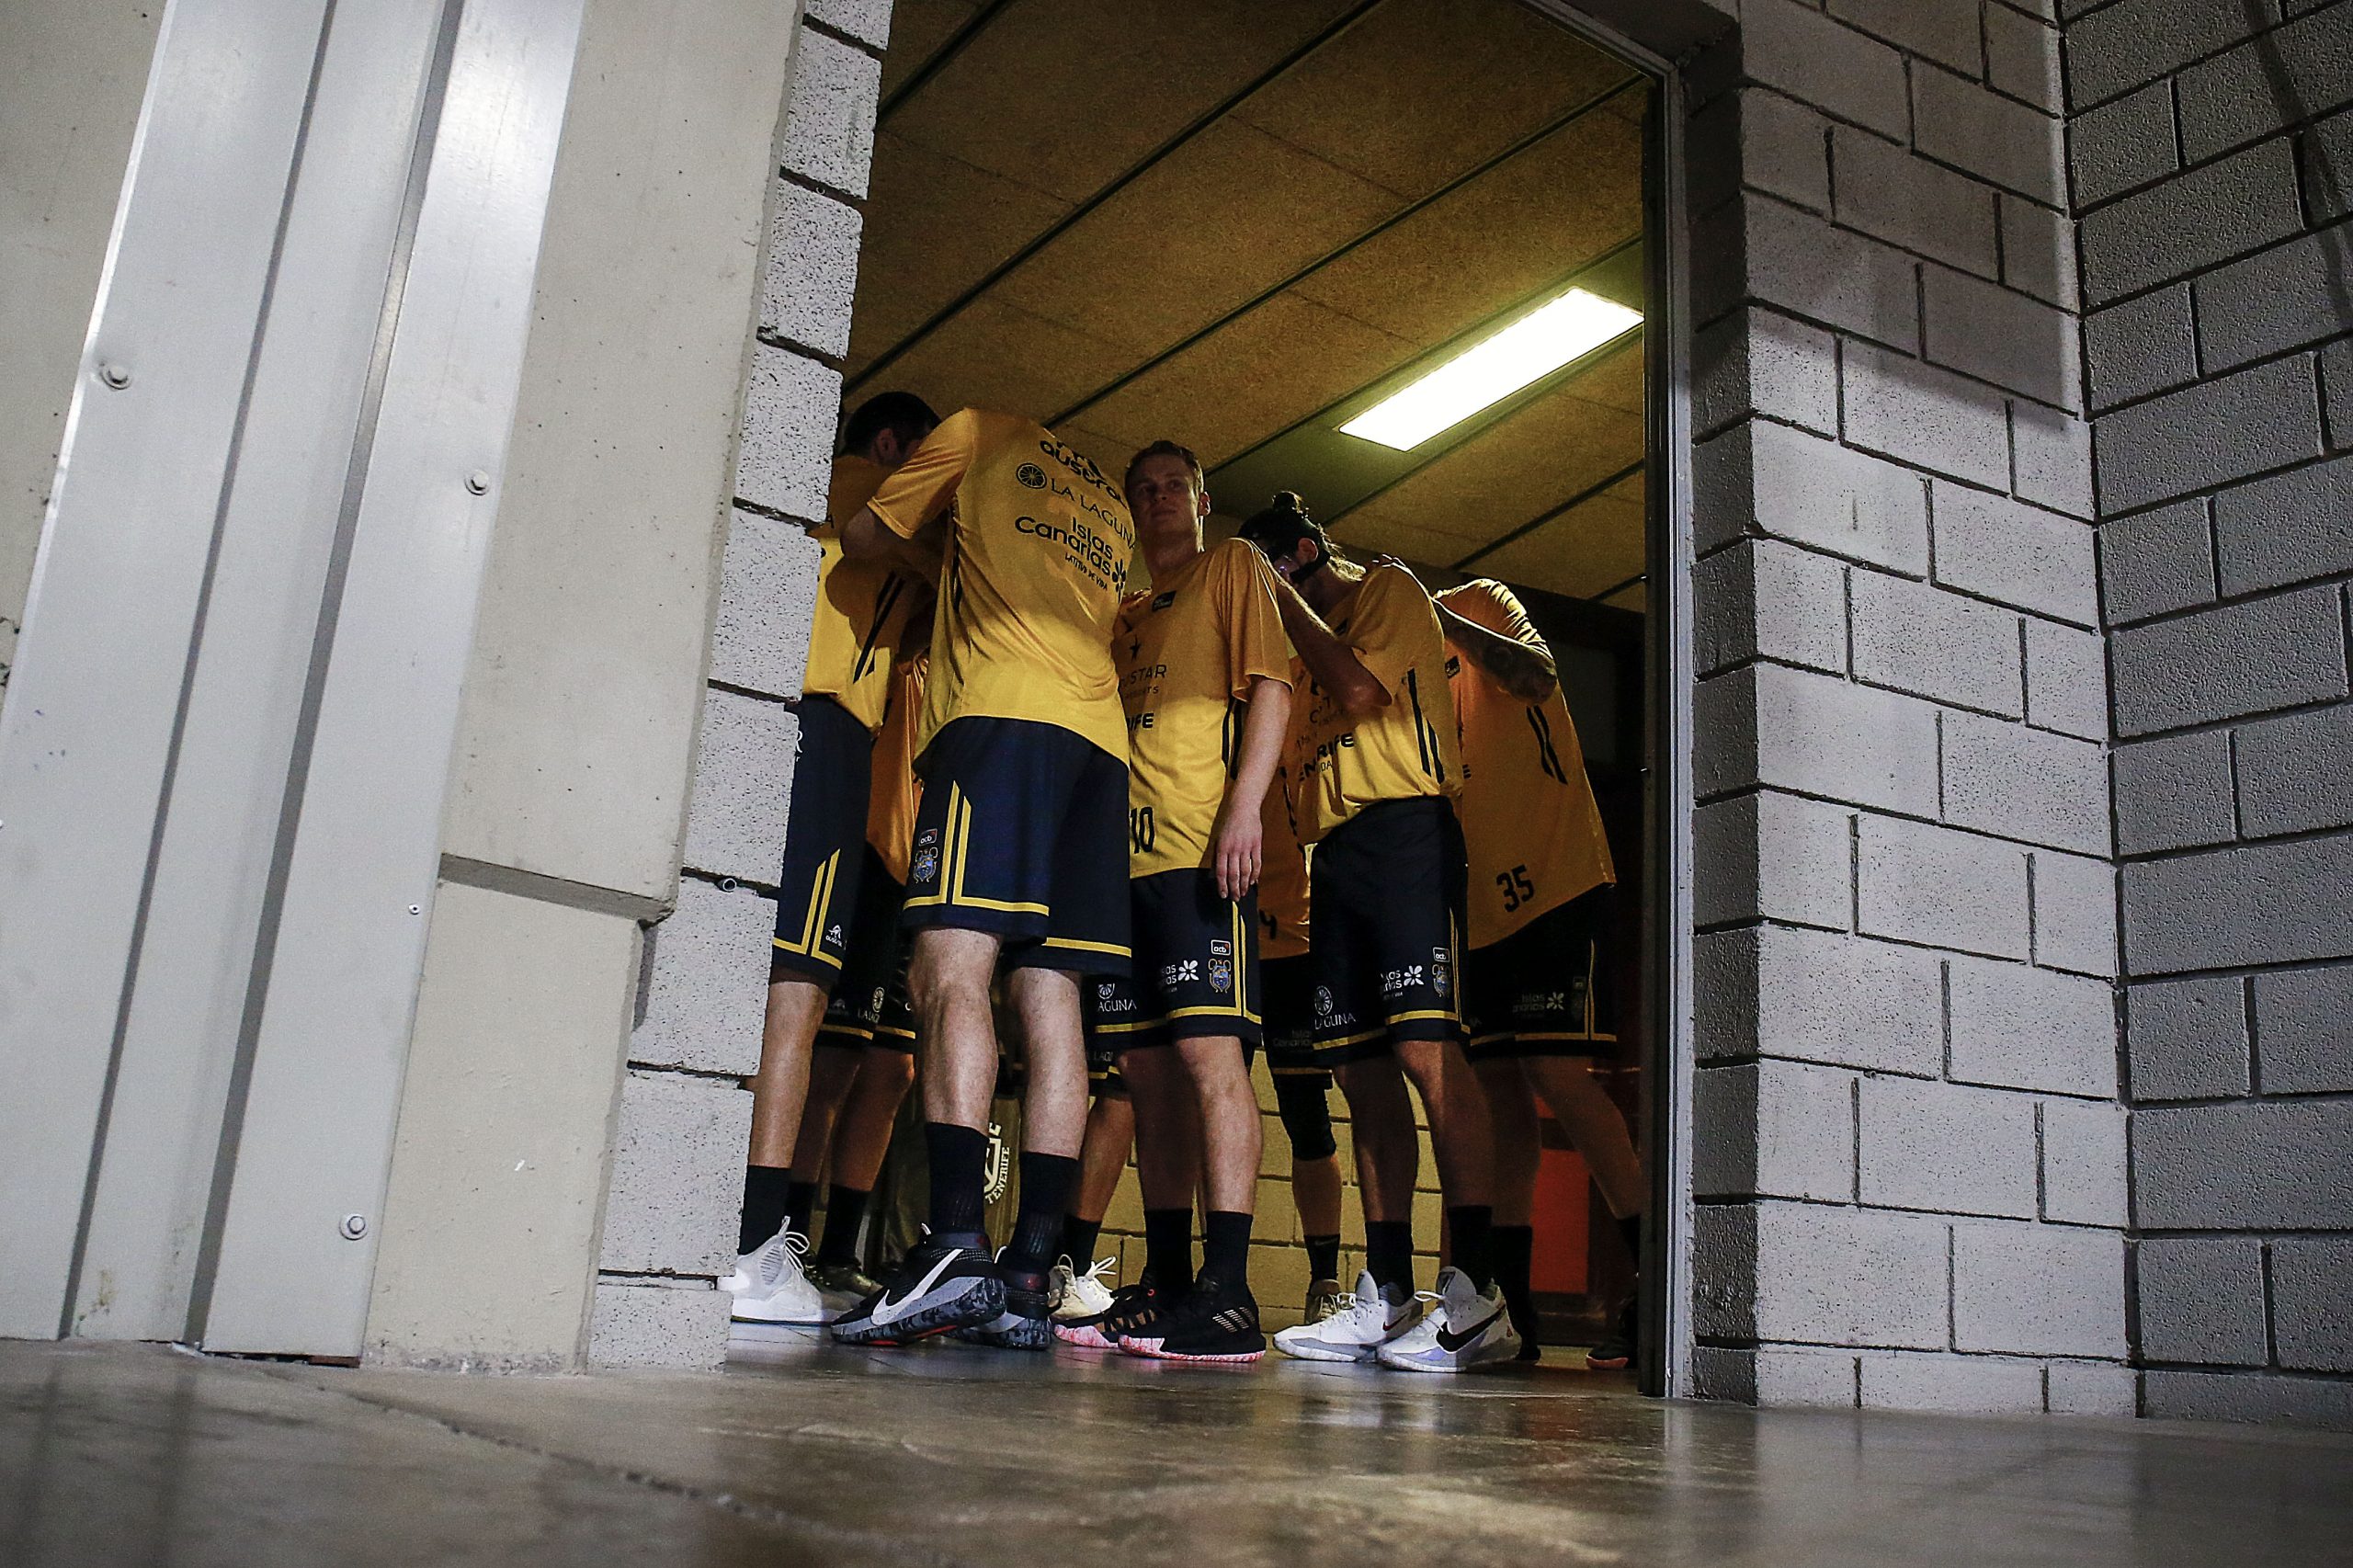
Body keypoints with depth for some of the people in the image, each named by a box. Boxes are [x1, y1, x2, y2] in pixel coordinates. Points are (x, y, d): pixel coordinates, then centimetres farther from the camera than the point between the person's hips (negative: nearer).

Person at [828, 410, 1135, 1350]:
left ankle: (955, 1245, -31)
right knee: (1047, 993, -3)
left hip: (1000, 711, -6)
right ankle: (1029, 1274, -9)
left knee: (951, 966, -16)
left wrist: (934, 557, 37)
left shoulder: (981, 432, 17)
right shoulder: (1114, 510, 34)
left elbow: (864, 538, 18)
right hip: (1100, 736, 6)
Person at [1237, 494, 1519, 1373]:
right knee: (1363, 1070, 2)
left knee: (1424, 1047, -20)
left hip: (1405, 829, -9)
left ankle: (1477, 1296, -23)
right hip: (1335, 848, 9)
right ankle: (1387, 1295, 4)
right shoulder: (1315, 634, 29)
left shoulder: (1390, 590, 6)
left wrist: (1285, 599, 0)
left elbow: (1360, 690, -12)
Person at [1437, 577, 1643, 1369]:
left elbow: (1535, 673, -21)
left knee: (1553, 1072, -15)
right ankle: (1510, 1301, 8)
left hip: (1558, 892, -7)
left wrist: (1432, 613, -23)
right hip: (1481, 913, 7)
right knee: (1495, 1086, 3)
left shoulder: (1481, 605, 2)